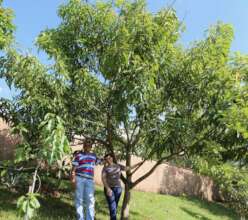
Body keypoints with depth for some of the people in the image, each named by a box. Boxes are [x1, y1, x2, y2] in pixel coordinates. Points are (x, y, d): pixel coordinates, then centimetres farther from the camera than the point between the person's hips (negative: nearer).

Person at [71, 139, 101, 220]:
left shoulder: (93, 155, 14)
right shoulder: (78, 155, 0)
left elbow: (99, 162, 30)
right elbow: (74, 168, -4)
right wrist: (73, 178, -14)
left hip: (90, 180, 4)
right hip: (79, 178, -4)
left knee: (90, 200, 2)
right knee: (79, 199, 2)